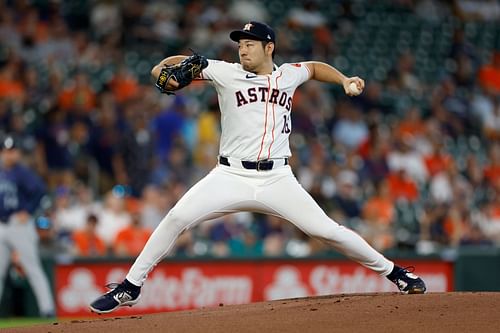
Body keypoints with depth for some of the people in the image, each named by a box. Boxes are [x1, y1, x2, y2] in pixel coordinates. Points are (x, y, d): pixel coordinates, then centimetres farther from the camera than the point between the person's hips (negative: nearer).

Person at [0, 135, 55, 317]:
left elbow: (40, 190, -19)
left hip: (20, 225, -7)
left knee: (32, 268, -8)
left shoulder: (22, 172, -10)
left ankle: (47, 307, -8)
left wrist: (28, 211, -18)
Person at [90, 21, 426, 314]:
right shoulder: (227, 73, 1)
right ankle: (130, 287, -6)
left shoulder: (289, 74, 9)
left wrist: (345, 80, 15)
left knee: (326, 230, -8)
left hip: (277, 179, 1)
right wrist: (162, 68, -19)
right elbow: (184, 63, 2)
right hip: (231, 176, -1)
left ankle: (392, 272, 11)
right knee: (177, 218, -18)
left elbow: (316, 67, 30)